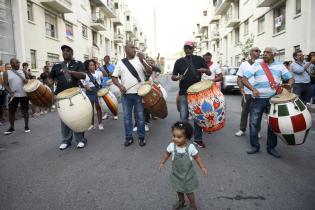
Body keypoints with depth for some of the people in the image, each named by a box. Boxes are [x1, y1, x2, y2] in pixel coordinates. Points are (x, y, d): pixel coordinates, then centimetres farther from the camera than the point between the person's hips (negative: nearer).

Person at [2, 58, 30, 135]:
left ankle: (26, 126, 17)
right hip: (14, 95, 0)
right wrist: (10, 92, -17)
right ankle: (11, 128, 18)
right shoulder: (6, 73, 3)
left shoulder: (23, 71, 7)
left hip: (24, 94, 1)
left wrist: (27, 81, -12)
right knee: (11, 111, 4)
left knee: (25, 110, 6)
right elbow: (5, 84, -1)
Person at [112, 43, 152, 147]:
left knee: (140, 116, 6)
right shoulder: (121, 62, 6)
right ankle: (128, 137, 21)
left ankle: (141, 137, 18)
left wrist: (142, 61, -20)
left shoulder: (140, 60, 2)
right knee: (127, 116, 8)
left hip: (139, 93, -1)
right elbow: (114, 77, 5)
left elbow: (149, 72, -8)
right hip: (126, 94, 1)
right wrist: (120, 85, -14)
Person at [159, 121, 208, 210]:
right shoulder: (171, 146, -21)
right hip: (176, 174, 3)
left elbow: (197, 157, -10)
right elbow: (167, 154, -1)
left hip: (188, 174, -2)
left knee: (189, 191, 13)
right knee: (179, 189, 24)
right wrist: (162, 163, -4)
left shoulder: (190, 147, -25)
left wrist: (203, 167, -13)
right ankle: (181, 201, 53)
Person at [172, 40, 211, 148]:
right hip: (184, 93, 0)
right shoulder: (179, 61, 6)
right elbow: (173, 77, 7)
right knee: (183, 117, -1)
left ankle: (198, 139, 19)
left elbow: (209, 73, 7)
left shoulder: (199, 59, 6)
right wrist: (177, 77, -16)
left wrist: (204, 70, -16)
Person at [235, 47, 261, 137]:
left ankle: (257, 131, 21)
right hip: (247, 93, 0)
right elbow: (239, 78, 3)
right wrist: (241, 88, -13)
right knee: (244, 112, 9)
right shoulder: (244, 64, 4)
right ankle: (242, 130, 20)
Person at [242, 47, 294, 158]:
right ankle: (255, 146, 15)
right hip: (258, 99, -1)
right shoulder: (257, 65, 2)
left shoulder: (279, 65, 8)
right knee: (254, 123, 0)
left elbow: (291, 78, 11)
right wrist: (253, 89, -19)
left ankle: (271, 148, 22)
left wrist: (289, 84, -12)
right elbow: (244, 78, -5)